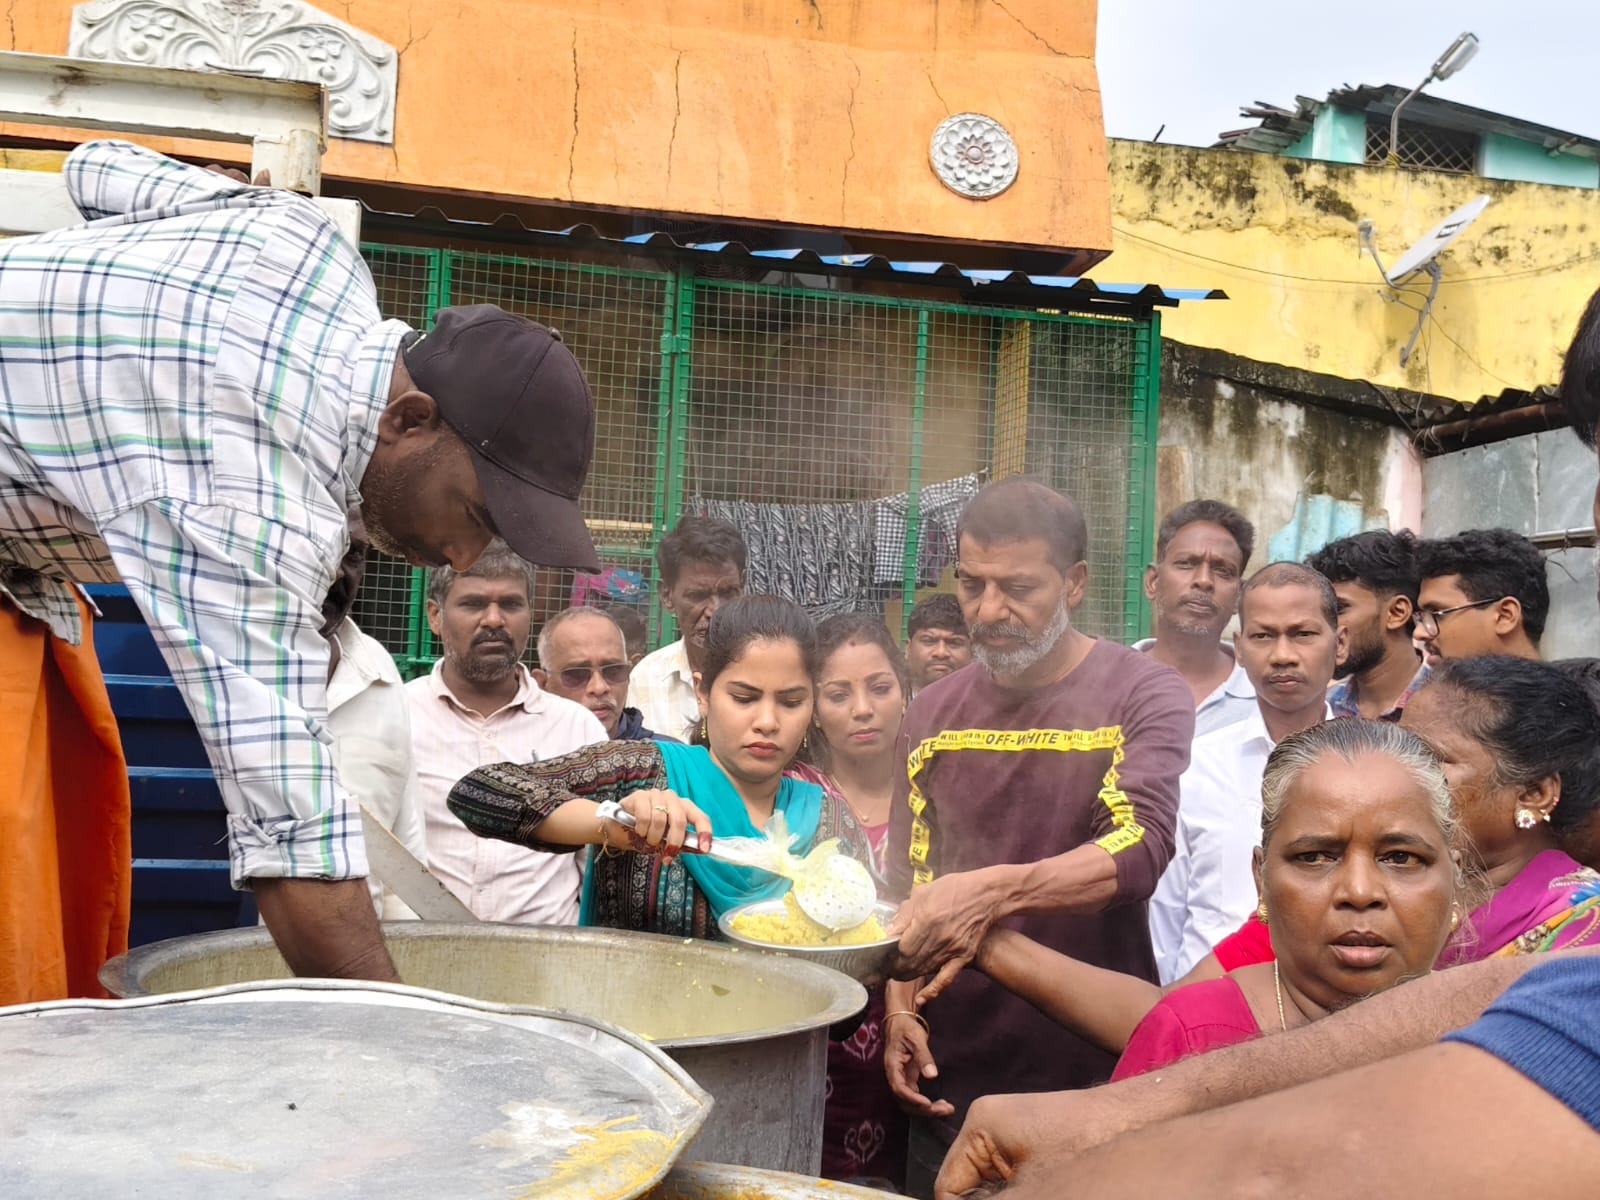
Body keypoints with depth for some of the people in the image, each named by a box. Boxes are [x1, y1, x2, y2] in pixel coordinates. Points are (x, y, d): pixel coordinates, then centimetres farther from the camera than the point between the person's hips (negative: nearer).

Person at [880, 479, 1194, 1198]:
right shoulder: (932, 713, 7)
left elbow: (1141, 848, -24)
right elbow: (906, 885, 11)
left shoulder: (1145, 696, -8)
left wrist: (993, 891, -38)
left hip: (1093, 1074, -4)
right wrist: (900, 1011, -2)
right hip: (951, 1075, 4)